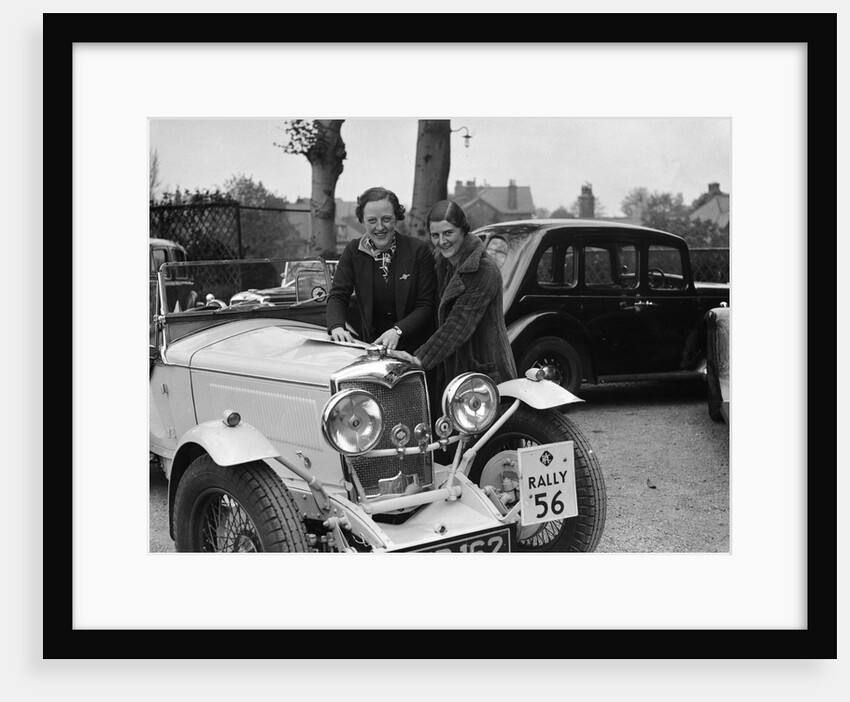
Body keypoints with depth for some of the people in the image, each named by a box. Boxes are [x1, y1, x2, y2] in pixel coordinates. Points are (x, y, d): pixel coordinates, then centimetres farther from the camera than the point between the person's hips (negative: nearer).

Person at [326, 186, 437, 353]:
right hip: (371, 343, 3)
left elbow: (426, 305, -8)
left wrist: (397, 331, -24)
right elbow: (338, 295, -1)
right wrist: (337, 327, -23)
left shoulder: (418, 250, -5)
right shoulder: (353, 251, 3)